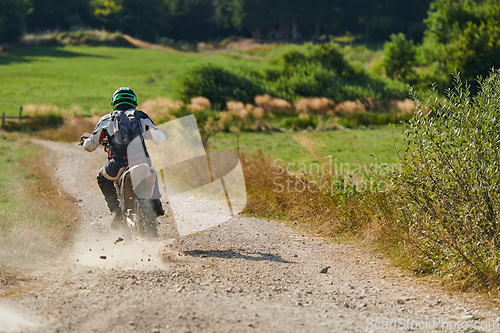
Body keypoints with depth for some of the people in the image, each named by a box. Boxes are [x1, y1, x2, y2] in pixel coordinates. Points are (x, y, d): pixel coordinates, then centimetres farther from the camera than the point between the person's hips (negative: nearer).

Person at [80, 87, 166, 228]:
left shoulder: (107, 120, 13)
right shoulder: (142, 117, 16)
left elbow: (90, 146, 12)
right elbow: (160, 139, 16)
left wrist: (85, 140, 37)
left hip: (118, 164, -2)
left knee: (103, 179, 31)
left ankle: (116, 210, 14)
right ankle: (155, 203, 20)